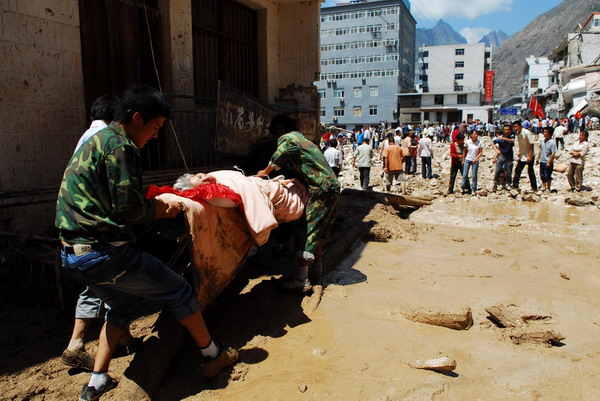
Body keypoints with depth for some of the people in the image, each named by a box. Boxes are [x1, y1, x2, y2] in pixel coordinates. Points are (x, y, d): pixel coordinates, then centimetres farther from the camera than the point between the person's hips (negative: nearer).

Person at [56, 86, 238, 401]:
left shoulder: (98, 140, 18)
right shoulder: (119, 145, -14)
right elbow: (128, 206, -20)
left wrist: (155, 208, 12)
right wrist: (157, 210, 0)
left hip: (73, 253, 10)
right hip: (104, 253, -10)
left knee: (122, 304, 29)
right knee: (178, 291, 5)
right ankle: (213, 356, 21)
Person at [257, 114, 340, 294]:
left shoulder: (287, 139, -3)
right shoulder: (302, 139, 24)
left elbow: (275, 163, 1)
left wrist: (265, 172, 18)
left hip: (321, 191, -10)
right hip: (333, 188, 10)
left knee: (307, 233, -9)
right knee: (318, 233, 17)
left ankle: (302, 281, -9)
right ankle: (316, 272, 26)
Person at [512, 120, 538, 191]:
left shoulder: (526, 133, -20)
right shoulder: (518, 133, 3)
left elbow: (531, 144, -19)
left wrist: (530, 156, -22)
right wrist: (519, 152, 14)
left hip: (529, 156, -7)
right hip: (522, 156, 7)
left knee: (530, 172, 1)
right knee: (518, 170, 7)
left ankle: (534, 187, 11)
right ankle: (515, 185, 15)